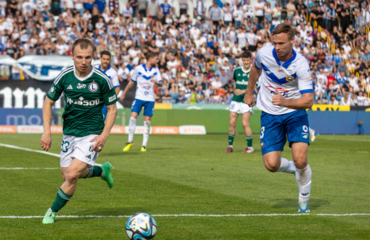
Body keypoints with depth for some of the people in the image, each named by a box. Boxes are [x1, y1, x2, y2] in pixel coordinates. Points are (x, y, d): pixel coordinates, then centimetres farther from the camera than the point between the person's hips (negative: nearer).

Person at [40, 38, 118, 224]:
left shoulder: (102, 80, -14)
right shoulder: (64, 76, -7)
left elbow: (112, 109, -3)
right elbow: (48, 102, 4)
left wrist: (104, 136, -14)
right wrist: (46, 132, -6)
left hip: (91, 134, -4)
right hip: (69, 132, 4)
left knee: (72, 175, -17)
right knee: (68, 176, 10)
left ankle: (53, 211, 6)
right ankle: (102, 170, 38)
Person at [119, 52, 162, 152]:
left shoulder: (156, 70, 6)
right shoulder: (138, 69, 0)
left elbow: (161, 83, 5)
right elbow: (131, 82, 10)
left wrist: (156, 82, -19)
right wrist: (123, 94, 14)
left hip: (150, 99, 1)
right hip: (139, 97, -1)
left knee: (147, 120, -2)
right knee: (133, 117, -12)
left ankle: (144, 145, 4)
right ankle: (130, 141, 2)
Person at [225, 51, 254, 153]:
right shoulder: (236, 71, 11)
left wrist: (243, 91, -19)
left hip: (246, 100, -4)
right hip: (235, 100, 4)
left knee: (245, 123, -10)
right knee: (232, 123, -1)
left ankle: (250, 147, 0)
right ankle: (230, 146, 7)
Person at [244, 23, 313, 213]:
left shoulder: (300, 64, -21)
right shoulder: (263, 54, -12)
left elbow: (308, 100, -25)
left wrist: (285, 102, -41)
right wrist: (249, 93, 25)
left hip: (295, 113, -2)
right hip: (270, 115, 3)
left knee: (300, 160, -18)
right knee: (272, 165, -11)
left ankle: (304, 200, 9)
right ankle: (293, 168, 25)